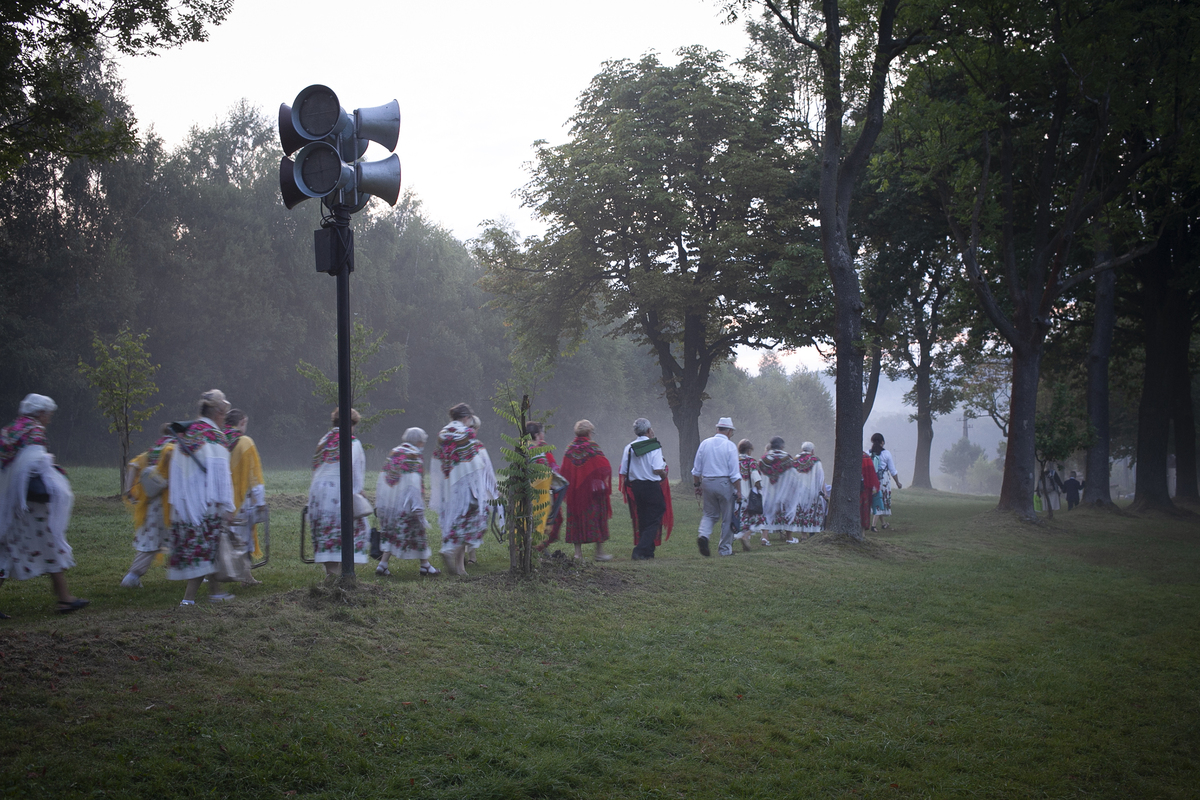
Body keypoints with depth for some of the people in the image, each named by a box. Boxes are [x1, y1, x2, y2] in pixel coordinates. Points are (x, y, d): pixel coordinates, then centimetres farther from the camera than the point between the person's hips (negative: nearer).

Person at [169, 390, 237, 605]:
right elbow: (220, 473, -13)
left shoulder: (183, 435, 10)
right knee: (205, 548, -2)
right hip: (207, 503, -7)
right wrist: (227, 506, -11)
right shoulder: (214, 436, -10)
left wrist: (176, 501, 14)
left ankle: (215, 591, 24)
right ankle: (188, 597, -7)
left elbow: (175, 472, 11)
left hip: (184, 504, 7)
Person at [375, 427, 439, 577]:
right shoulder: (414, 457, -9)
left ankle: (383, 564, 1)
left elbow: (382, 479, 11)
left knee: (391, 535, 12)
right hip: (406, 505, -6)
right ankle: (425, 565, 15)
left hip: (388, 504, 6)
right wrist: (418, 507, -18)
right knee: (417, 533, 6)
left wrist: (378, 504, 15)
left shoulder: (393, 454, 11)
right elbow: (414, 484, -17)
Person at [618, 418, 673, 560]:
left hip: (635, 487, 5)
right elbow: (658, 469, -18)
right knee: (654, 520, 1)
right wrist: (664, 475, 2)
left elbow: (623, 472, 1)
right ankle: (640, 551, -11)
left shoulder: (629, 447, 3)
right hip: (652, 487, -5)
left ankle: (648, 551, 19)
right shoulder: (654, 446, -10)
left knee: (643, 520, 15)